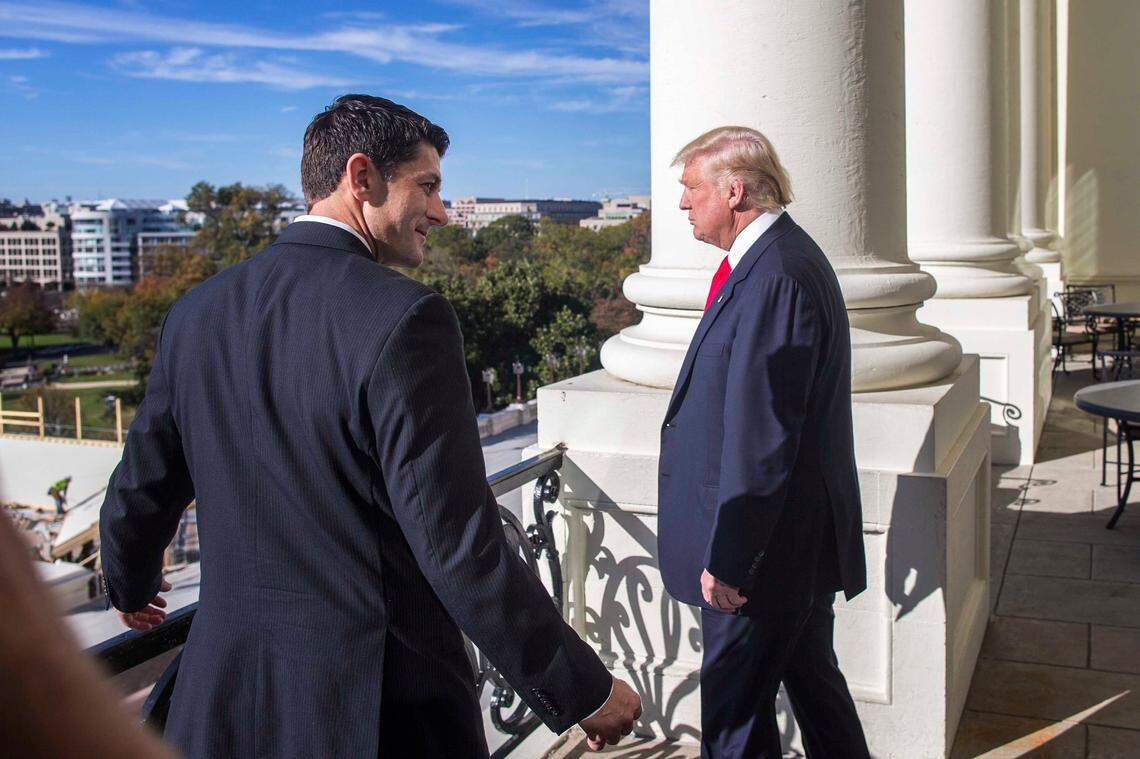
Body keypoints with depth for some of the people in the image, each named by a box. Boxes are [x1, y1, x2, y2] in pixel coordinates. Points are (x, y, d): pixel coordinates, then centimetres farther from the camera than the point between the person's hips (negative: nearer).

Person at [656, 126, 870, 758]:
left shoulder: (775, 277, -23)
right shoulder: (780, 257, 10)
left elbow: (760, 436, -26)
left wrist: (728, 558, -21)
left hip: (769, 545, -10)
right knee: (812, 678, 23)